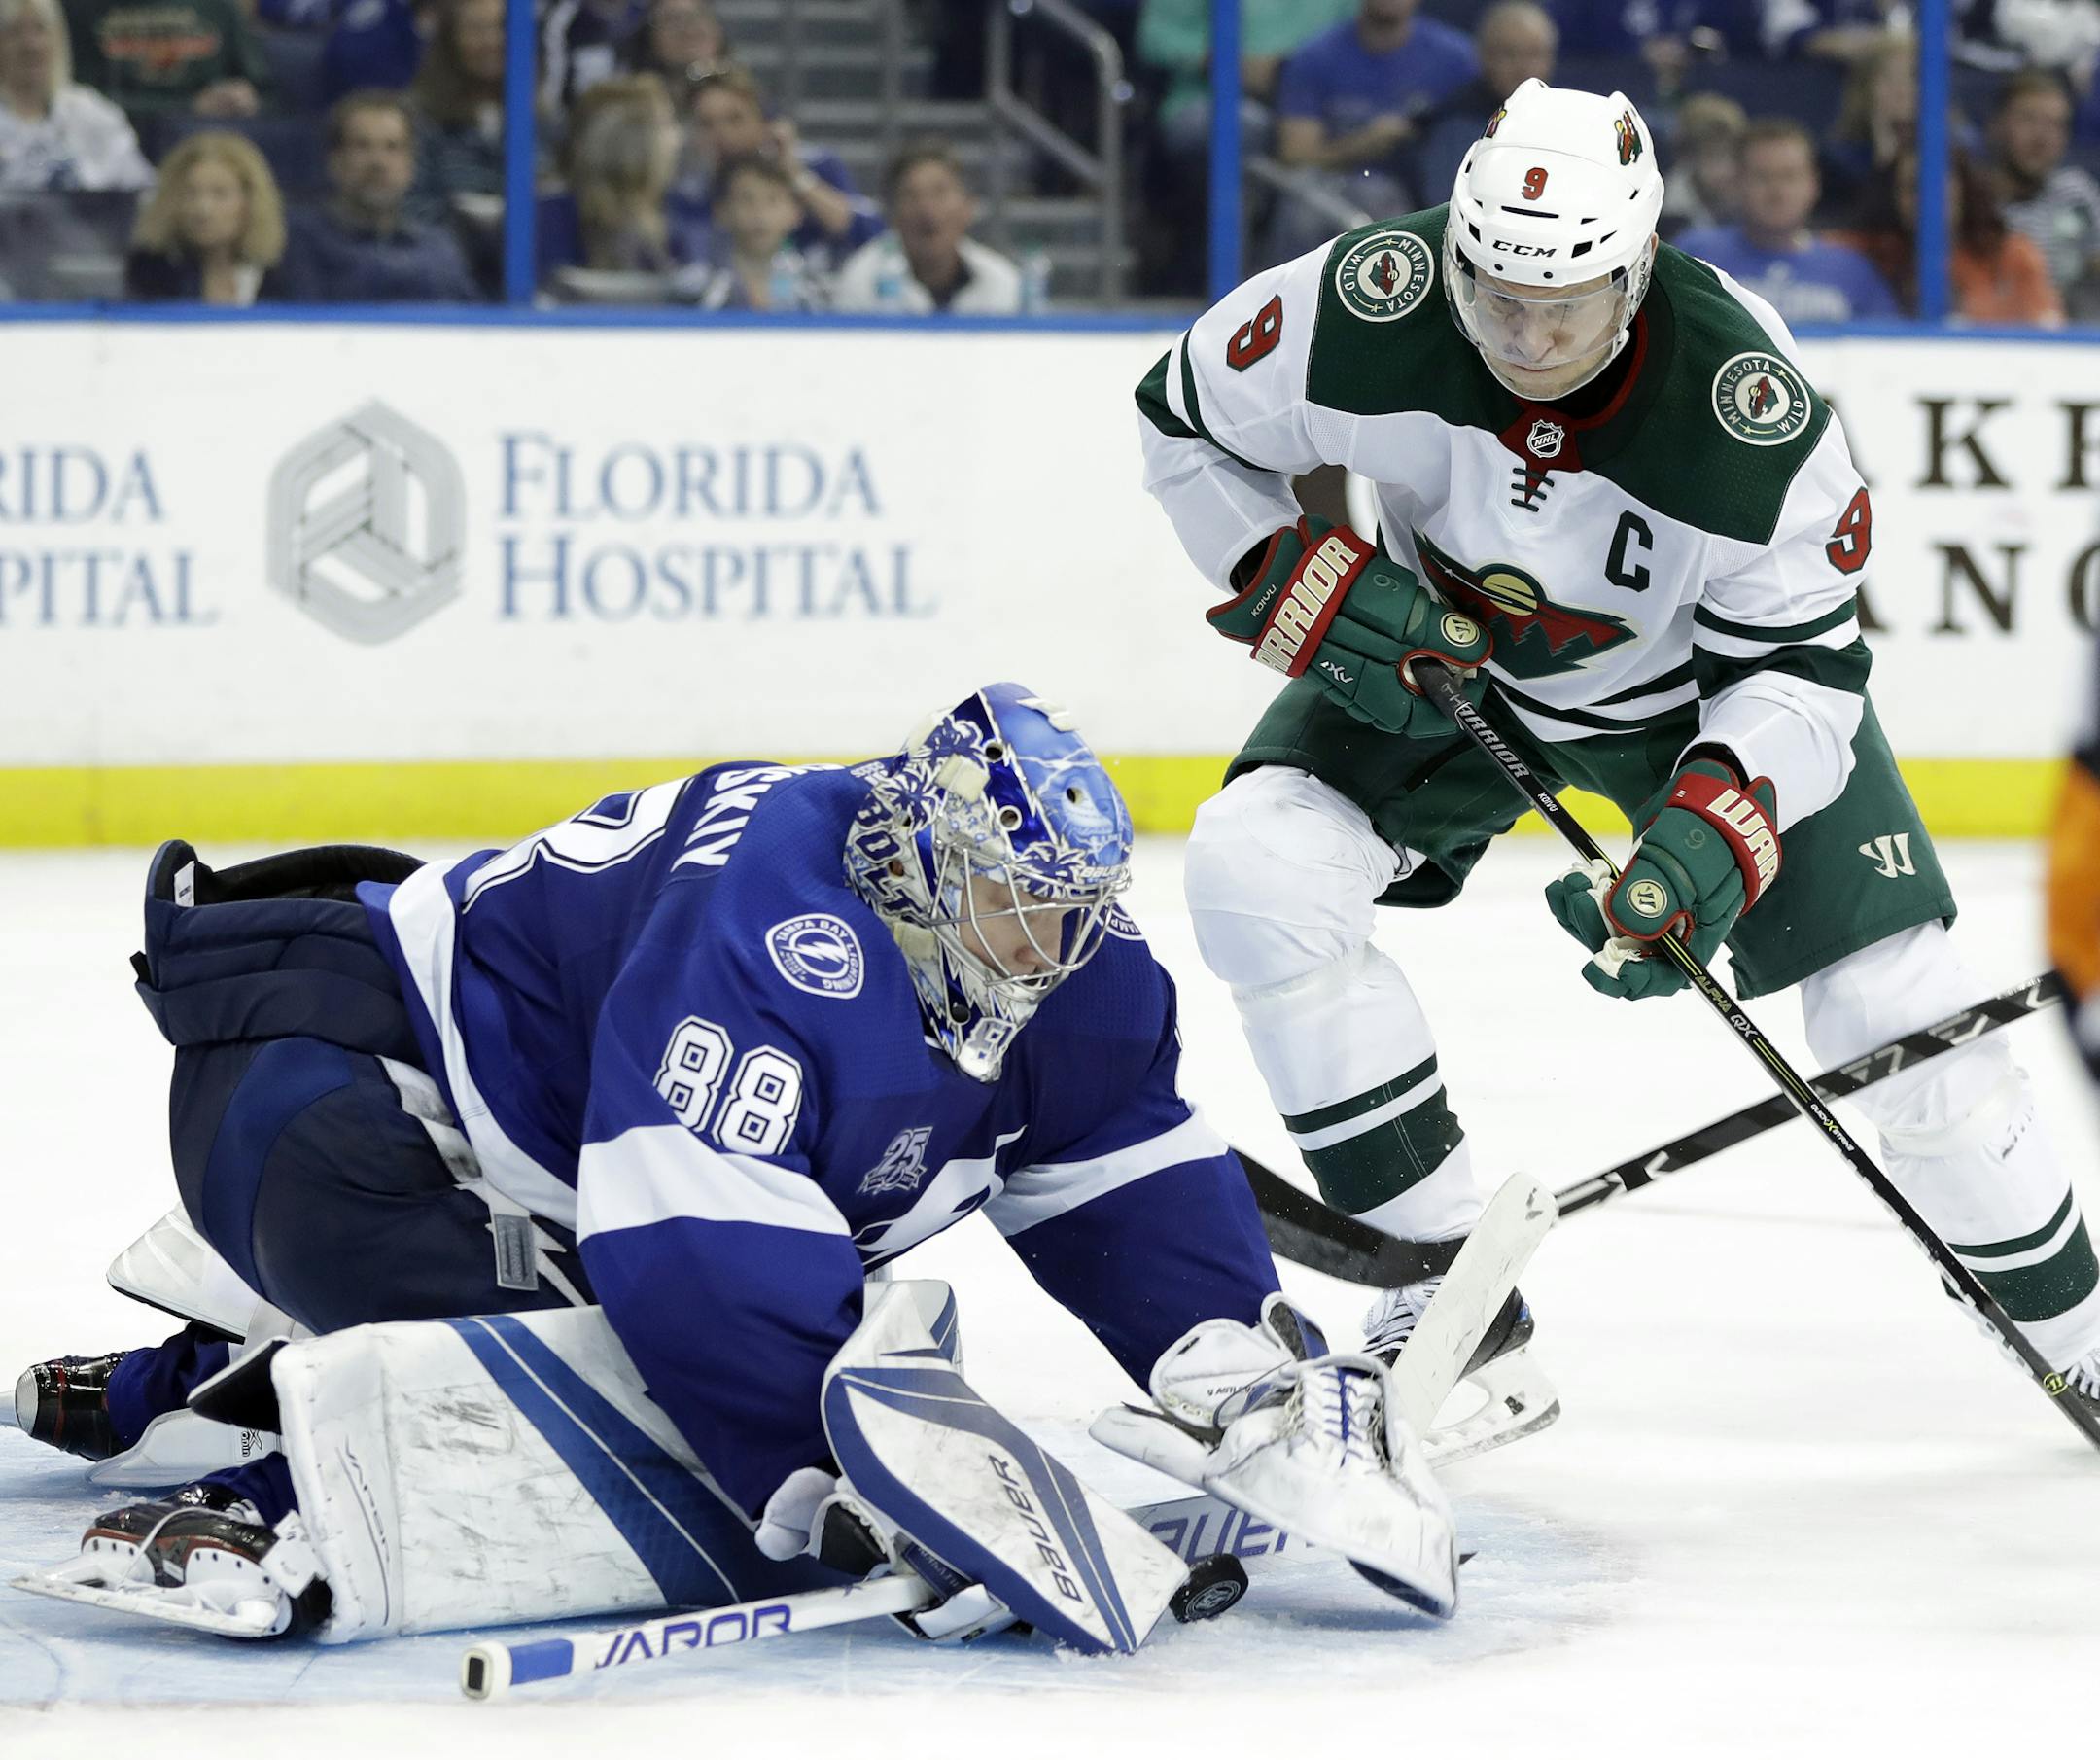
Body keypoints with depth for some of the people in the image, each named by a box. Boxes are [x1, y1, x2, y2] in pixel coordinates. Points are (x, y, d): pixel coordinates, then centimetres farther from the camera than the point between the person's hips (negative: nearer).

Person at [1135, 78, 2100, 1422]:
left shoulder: (1753, 411, -35)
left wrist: (1715, 828, -40)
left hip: (1705, 687, -2)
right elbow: (1186, 418, -12)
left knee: (1896, 1007, -10)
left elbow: (1803, 665, -24)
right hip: (1439, 651, 2)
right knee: (1255, 871, -21)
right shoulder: (1369, 314, -31)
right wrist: (1307, 587, -24)